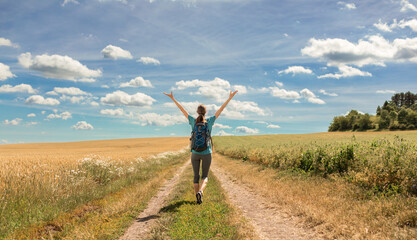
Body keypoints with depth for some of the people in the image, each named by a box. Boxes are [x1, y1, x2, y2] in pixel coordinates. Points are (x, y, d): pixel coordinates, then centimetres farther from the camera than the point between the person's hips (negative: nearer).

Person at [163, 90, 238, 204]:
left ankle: (198, 197, 11)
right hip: (206, 153, -1)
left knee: (196, 176, 13)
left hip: (195, 153, 1)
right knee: (205, 176, 9)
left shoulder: (193, 121, -6)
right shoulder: (210, 121, -8)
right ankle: (200, 192, -19)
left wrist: (173, 98, 5)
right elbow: (221, 109, -5)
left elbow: (182, 109, -1)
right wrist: (230, 98, 0)